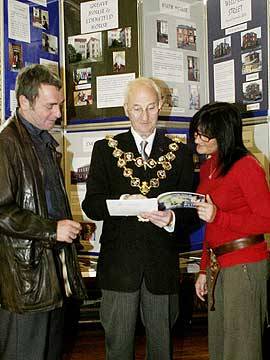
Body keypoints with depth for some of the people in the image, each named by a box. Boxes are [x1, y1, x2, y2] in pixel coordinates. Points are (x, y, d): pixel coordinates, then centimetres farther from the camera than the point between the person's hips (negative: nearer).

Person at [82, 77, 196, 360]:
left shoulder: (179, 153, 8)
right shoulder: (106, 149, 6)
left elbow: (189, 208, 4)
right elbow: (91, 205, -1)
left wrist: (171, 219, -18)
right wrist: (122, 201, -20)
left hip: (162, 263, 1)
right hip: (119, 261, -1)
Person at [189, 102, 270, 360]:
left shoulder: (246, 166, -14)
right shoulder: (207, 168, 11)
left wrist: (219, 217, -23)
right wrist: (204, 270, 16)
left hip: (244, 264, -8)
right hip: (216, 265, 8)